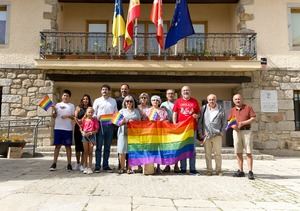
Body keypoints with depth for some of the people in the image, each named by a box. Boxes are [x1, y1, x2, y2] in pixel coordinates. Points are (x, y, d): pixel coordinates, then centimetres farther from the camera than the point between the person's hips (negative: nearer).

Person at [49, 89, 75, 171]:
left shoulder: (71, 106, 10)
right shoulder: (58, 105, 11)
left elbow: (74, 117, 5)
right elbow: (54, 116, 7)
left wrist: (68, 116, -13)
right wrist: (54, 110, -11)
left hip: (68, 129, -1)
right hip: (58, 128, 1)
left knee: (68, 146, 3)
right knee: (57, 145, 3)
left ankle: (69, 164, 7)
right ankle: (54, 164, 7)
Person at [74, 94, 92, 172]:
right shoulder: (78, 108, 9)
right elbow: (75, 117, 2)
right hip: (78, 128, 1)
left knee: (84, 147, -2)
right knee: (78, 146, 7)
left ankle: (81, 164, 6)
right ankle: (77, 163, 21)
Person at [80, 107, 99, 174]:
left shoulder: (95, 120, 1)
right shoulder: (84, 119, 7)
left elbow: (96, 130, -3)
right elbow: (81, 127, 9)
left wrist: (91, 132, -18)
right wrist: (82, 132, -11)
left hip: (92, 136, -1)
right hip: (85, 136, 2)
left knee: (90, 152, 3)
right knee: (86, 152, 6)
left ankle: (89, 167, 9)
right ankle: (85, 167, 13)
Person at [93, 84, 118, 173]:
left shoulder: (113, 101, 14)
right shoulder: (97, 101, 7)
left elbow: (116, 112, 15)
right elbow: (93, 113, 4)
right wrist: (97, 117, -16)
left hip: (110, 125, 3)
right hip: (100, 125, -2)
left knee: (107, 147, 8)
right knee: (99, 146, -1)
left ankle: (106, 165, 16)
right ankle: (97, 166, 3)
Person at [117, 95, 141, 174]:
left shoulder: (136, 111, 15)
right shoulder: (122, 111, 12)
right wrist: (127, 121, -11)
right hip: (123, 132, 0)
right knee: (122, 151, -3)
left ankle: (129, 168, 7)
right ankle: (122, 167, 8)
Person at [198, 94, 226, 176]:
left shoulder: (220, 110, 7)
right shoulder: (204, 108, 8)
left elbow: (224, 122, 12)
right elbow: (200, 121, 10)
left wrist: (222, 132, 3)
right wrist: (200, 132, 4)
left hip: (217, 135, -1)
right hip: (206, 135, 1)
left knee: (218, 153, 2)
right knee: (207, 154, 4)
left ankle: (218, 170, 14)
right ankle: (209, 170, 13)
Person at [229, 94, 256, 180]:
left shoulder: (248, 107, 3)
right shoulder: (232, 110, 14)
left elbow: (253, 118, -4)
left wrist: (243, 123, -15)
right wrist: (233, 126, -8)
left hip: (246, 131, -4)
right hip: (236, 132, 4)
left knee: (249, 152, -5)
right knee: (238, 152, 5)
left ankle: (250, 172, -3)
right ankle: (240, 171, 12)